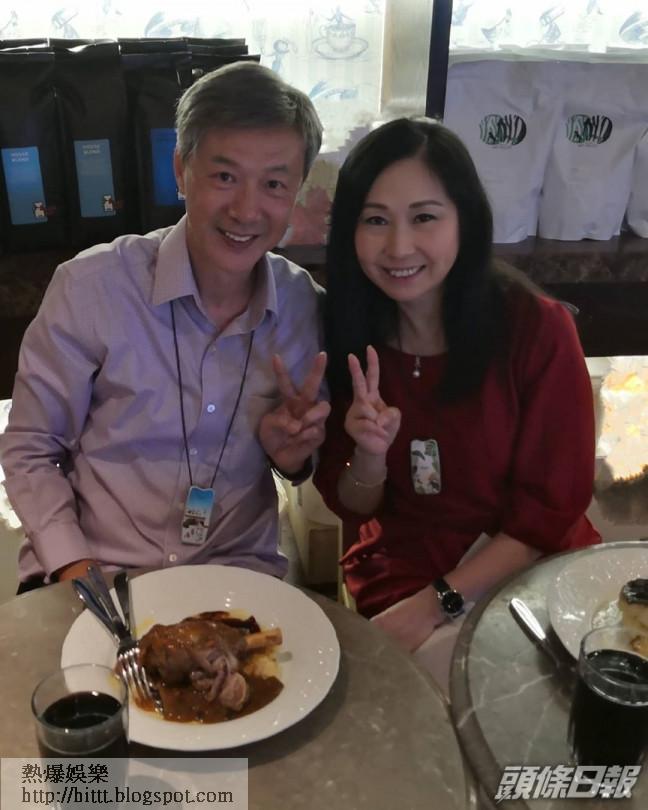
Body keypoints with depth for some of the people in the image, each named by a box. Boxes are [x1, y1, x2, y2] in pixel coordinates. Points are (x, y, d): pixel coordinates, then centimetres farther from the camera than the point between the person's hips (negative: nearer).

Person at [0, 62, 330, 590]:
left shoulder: (308, 308, -4)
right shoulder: (90, 286, -12)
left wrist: (292, 452, -10)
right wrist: (74, 567, -14)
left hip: (239, 579, 2)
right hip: (94, 576, -1)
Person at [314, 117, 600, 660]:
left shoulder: (538, 328, -14)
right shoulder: (346, 333, -6)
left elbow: (552, 509, -9)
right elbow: (353, 510, 0)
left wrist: (438, 602, -16)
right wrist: (369, 457, -22)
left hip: (536, 571, 0)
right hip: (400, 572, 1)